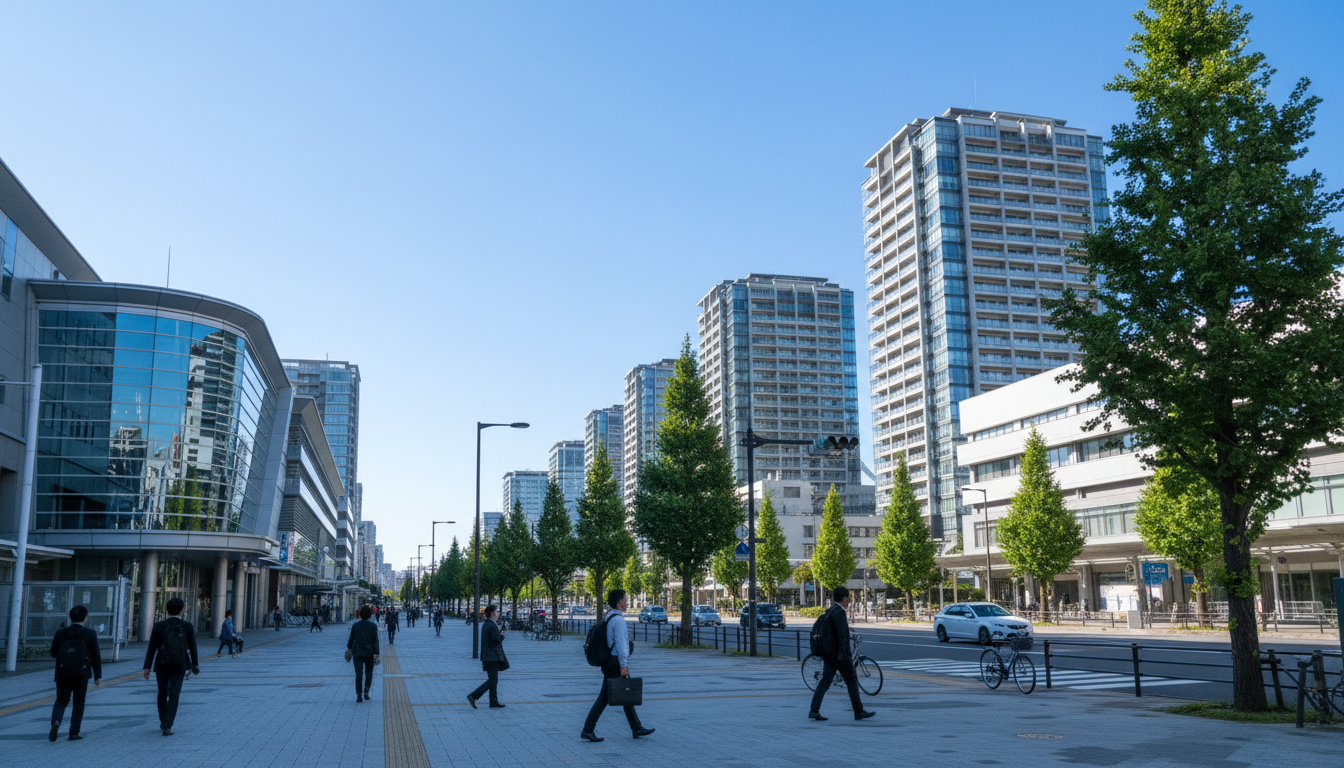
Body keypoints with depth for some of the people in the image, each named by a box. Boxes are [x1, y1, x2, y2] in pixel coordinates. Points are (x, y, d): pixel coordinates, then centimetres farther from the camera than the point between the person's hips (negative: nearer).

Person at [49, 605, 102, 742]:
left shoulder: (60, 633, -2)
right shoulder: (90, 634, -7)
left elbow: (53, 653, 3)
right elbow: (95, 656, -7)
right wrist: (98, 676, 0)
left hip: (63, 674, 2)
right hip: (81, 674, -2)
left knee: (61, 700, 15)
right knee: (78, 703, 10)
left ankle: (56, 721, -13)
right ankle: (74, 732, 9)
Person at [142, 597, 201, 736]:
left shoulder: (159, 626, -5)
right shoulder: (187, 627, -6)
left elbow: (151, 648, -6)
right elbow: (192, 648, 0)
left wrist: (147, 667, -2)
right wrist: (195, 665, 13)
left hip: (161, 666, 1)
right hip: (179, 667, -1)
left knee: (162, 693, 19)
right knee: (174, 696, 1)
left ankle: (163, 723, 32)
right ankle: (167, 726, -7)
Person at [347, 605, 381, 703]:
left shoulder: (355, 625, -4)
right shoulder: (373, 626, -8)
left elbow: (351, 639, 5)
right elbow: (375, 641, -11)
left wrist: (349, 647, 24)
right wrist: (376, 654, -12)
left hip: (357, 652, 1)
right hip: (369, 653, -1)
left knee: (358, 674, 3)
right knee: (369, 673, 16)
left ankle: (359, 695, -1)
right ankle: (366, 691, 0)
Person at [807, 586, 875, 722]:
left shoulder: (829, 611, 14)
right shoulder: (839, 612, -15)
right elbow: (842, 635, -21)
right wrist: (845, 654, -20)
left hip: (829, 654, 9)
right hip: (839, 655, -9)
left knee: (825, 682, 5)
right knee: (852, 682, 4)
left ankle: (814, 710, -3)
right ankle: (859, 712, 12)